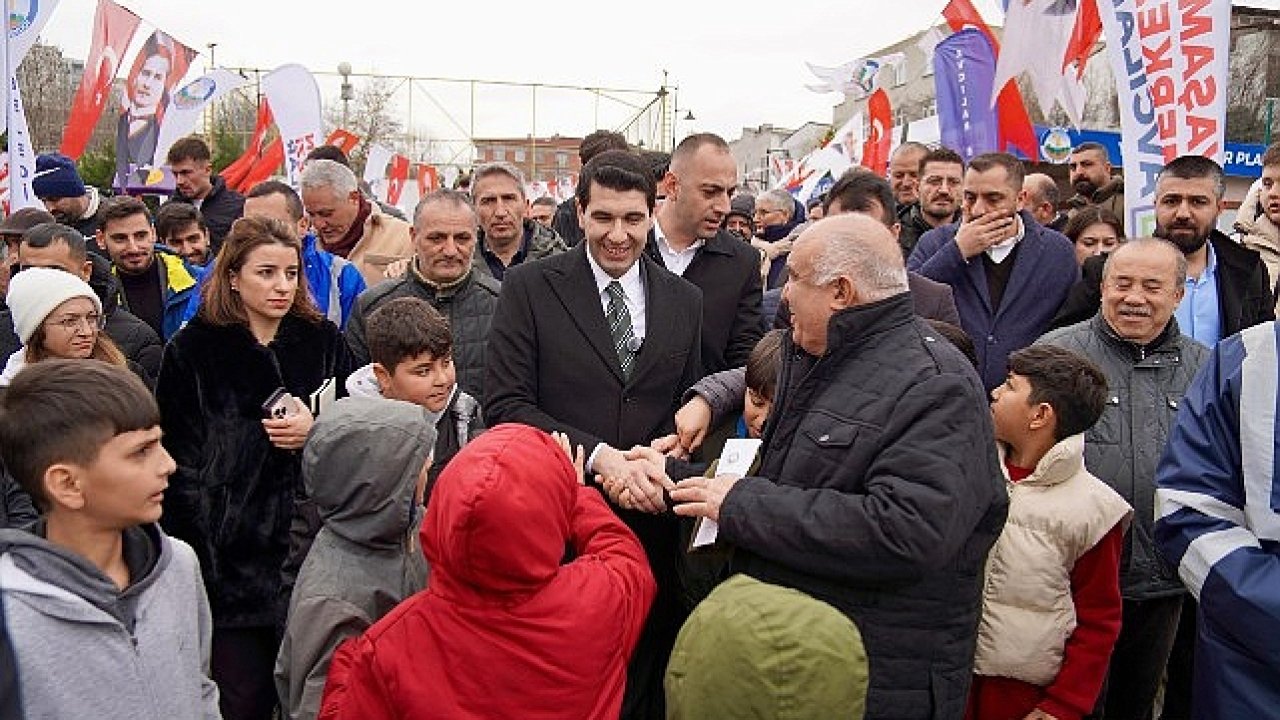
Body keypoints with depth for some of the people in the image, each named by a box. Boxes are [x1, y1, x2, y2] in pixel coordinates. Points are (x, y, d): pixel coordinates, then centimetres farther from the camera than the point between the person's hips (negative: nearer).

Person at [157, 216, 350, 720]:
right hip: (231, 556, -2)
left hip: (308, 545, 2)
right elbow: (179, 462, -1)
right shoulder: (194, 351, 0)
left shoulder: (323, 341, 7)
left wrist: (315, 431, -7)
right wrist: (198, 554, -5)